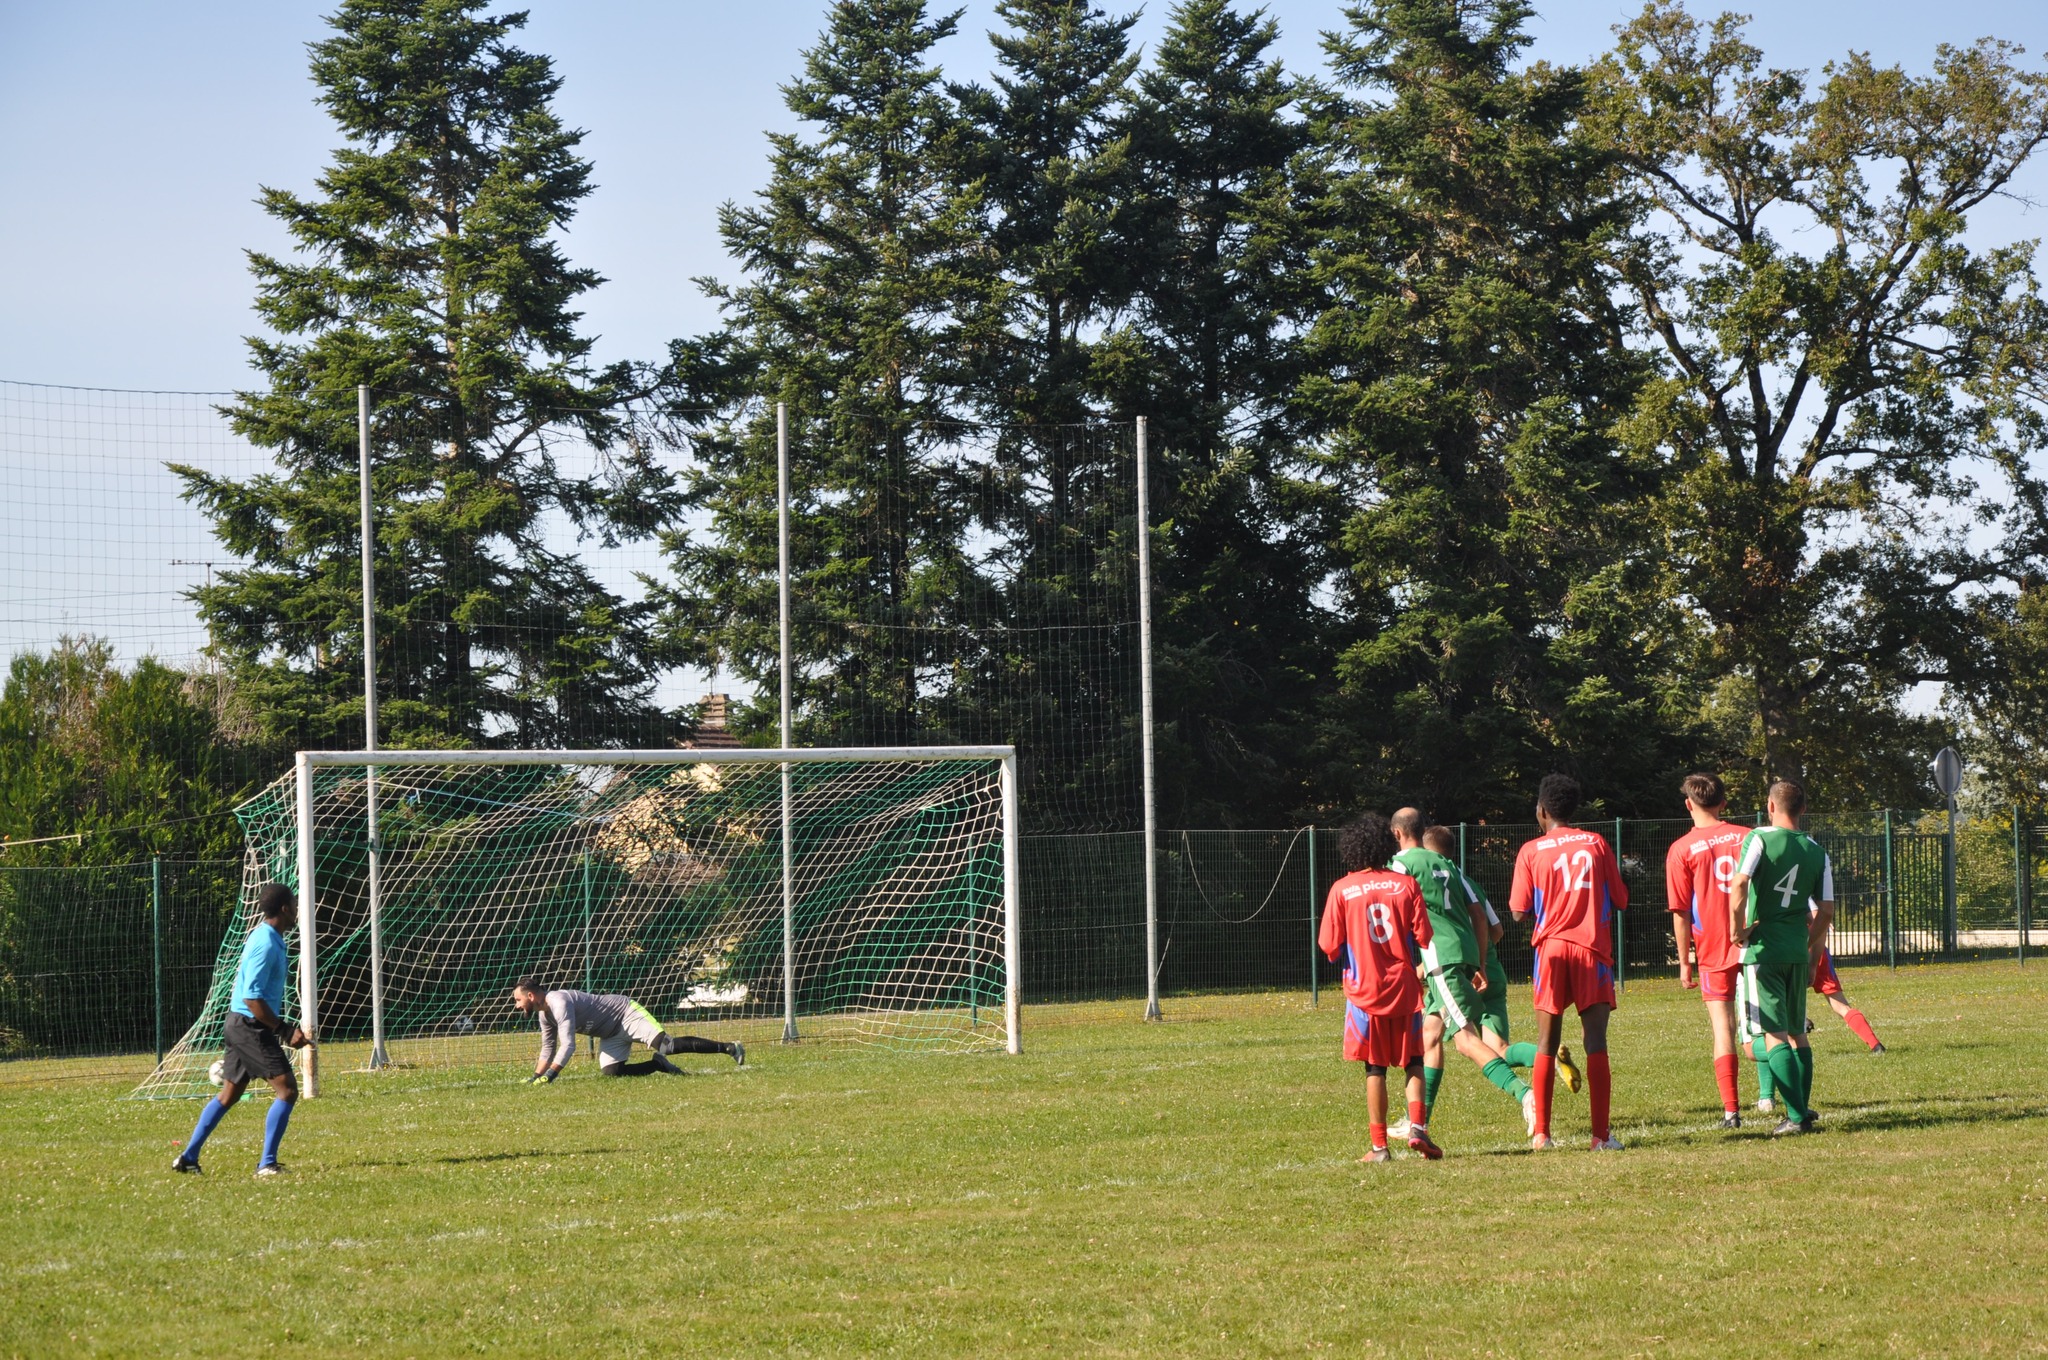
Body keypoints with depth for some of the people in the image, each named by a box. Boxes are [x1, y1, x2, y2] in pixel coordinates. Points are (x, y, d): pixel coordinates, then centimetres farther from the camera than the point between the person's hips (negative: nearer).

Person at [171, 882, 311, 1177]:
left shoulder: (264, 938, 13)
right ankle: (267, 1164, -12)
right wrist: (285, 1031, -21)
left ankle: (188, 1157, 20)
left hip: (241, 1027, 10)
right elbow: (252, 998, -24)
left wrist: (287, 1029, 22)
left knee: (229, 1094, 16)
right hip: (252, 1027, -10)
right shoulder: (266, 944, -18)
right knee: (286, 1090, -11)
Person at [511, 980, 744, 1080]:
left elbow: (568, 1046, -31)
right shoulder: (544, 1015, 7)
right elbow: (548, 1050, 19)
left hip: (627, 1014, -9)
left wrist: (548, 1077, -30)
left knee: (666, 1044, -22)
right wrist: (534, 1078, 9)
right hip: (612, 1034, 9)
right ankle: (657, 1065, 10)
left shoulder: (558, 1002, -24)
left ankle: (729, 1048, -19)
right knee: (610, 1072, -7)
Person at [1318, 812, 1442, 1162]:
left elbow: (1330, 946, -4)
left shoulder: (1342, 890, -4)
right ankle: (1417, 1126, -7)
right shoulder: (1405, 885, -2)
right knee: (1413, 1061, 12)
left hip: (1364, 991, -1)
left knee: (1375, 1068, 4)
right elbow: (1423, 938, -2)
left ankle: (1379, 1146, 2)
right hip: (1404, 989, 1)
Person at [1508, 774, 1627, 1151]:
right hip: (1593, 950, 0)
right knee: (1596, 1043, -2)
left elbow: (1519, 913, -1)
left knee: (1546, 1044, 6)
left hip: (1551, 948, 0)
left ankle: (1541, 1133, 5)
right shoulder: (1596, 844, 6)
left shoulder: (1531, 852, 2)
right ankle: (1601, 1135, -7)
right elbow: (1620, 900, 8)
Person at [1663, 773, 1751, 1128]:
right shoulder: (1747, 837, 2)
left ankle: (1731, 1110, -5)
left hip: (1713, 951, -2)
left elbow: (1681, 912, -4)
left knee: (1722, 1028, 0)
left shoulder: (1681, 850, -4)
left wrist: (1685, 961, 3)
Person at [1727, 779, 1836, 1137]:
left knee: (1775, 1034, -6)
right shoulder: (1816, 852, 7)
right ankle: (1802, 1107, 21)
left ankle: (1797, 1116, -12)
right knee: (1797, 1033, 17)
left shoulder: (1760, 839, -7)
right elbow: (1826, 912, 7)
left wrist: (1737, 929, -9)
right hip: (1798, 952, 5)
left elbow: (1739, 884, -21)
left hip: (1763, 949, -5)